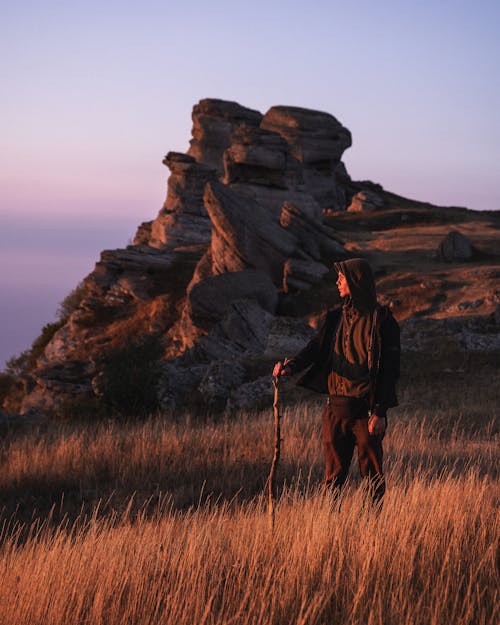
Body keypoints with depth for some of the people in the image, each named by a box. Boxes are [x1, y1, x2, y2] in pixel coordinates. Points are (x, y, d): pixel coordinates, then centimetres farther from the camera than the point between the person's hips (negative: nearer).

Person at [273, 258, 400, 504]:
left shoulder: (381, 320, -7)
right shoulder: (337, 317, 11)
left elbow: (389, 369, -9)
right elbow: (316, 347, 4)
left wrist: (380, 412, -14)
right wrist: (292, 366, -17)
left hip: (366, 408, -5)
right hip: (336, 406, 5)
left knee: (371, 473, 2)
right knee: (334, 472, 8)